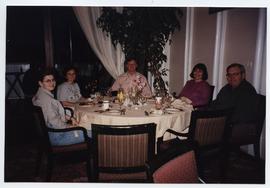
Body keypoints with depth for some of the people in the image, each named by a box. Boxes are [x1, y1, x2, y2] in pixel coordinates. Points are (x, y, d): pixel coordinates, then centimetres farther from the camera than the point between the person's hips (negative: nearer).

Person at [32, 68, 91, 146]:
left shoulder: (42, 94, 10)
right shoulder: (45, 99, -23)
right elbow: (54, 122, -25)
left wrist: (69, 118, 7)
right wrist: (69, 126, -10)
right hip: (56, 137, -10)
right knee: (90, 135, -10)